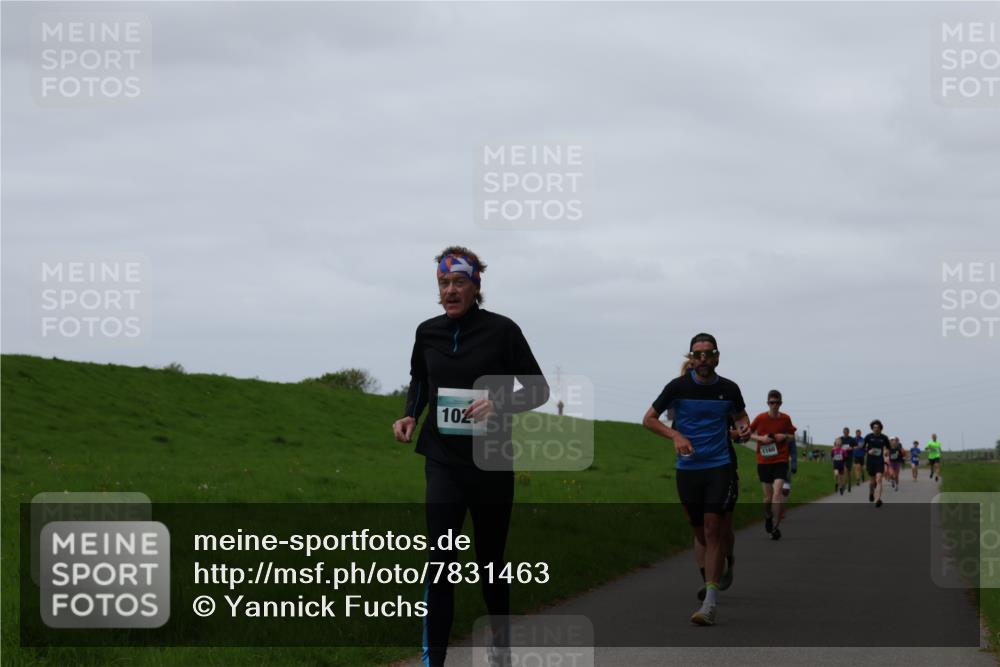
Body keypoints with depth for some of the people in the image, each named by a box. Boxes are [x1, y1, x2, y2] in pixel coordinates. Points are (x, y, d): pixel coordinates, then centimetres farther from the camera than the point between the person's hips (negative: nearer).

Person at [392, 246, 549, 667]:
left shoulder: (501, 330, -9)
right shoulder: (428, 333, 2)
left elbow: (538, 389, -3)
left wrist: (500, 403, -21)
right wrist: (410, 415, 3)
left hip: (491, 464, -2)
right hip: (443, 462, 2)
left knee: (490, 560, 11)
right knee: (440, 562, -11)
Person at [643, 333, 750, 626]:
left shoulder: (729, 389, 1)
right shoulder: (678, 386, -3)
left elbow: (740, 414, 21)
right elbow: (649, 419, 2)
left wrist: (743, 426, -2)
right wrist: (676, 435, -14)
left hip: (719, 466, -1)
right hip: (687, 467, 1)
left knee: (712, 529, -13)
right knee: (699, 532, 7)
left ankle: (710, 602, -17)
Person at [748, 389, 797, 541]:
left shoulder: (785, 419, -1)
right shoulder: (760, 418, -4)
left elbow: (792, 437, 12)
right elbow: (749, 433, 6)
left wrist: (785, 436, -10)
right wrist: (761, 438, -12)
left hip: (780, 461, -1)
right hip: (763, 461, 1)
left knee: (777, 492, -17)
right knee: (768, 496, 7)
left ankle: (776, 527, -13)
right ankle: (768, 517, 38)